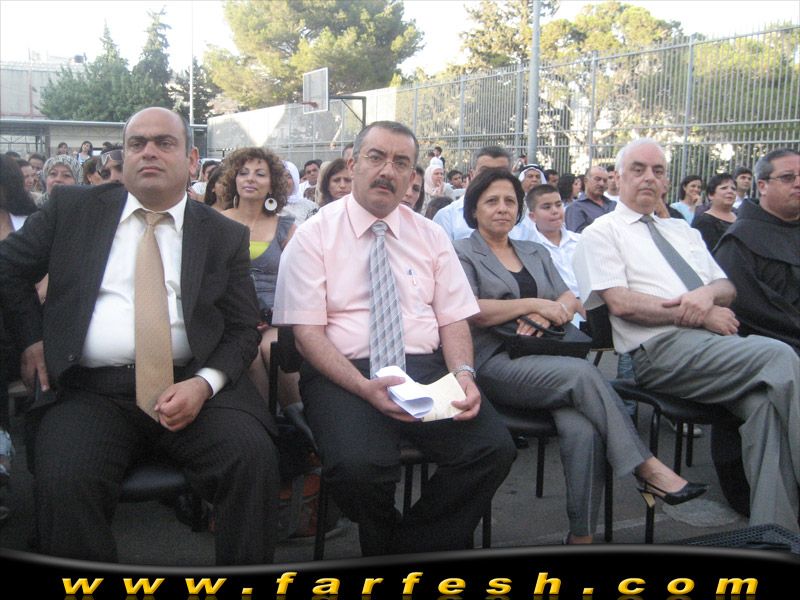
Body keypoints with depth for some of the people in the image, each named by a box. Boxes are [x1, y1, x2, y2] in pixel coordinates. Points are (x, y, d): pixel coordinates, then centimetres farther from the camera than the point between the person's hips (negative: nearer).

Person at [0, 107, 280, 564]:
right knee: (64, 480, -28)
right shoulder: (73, 209, 12)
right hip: (90, 389, 1)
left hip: (192, 384, 0)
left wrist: (204, 384, -10)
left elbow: (244, 331, 7)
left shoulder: (226, 236, 10)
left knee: (255, 456, -25)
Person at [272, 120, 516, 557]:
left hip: (426, 368, 4)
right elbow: (307, 332, -5)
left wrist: (463, 373, -11)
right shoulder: (313, 237, 2)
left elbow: (453, 319, 11)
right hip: (343, 374, -3)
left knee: (494, 449, -23)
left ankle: (414, 547, 1)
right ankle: (383, 550, 3)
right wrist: (364, 388, -21)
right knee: (358, 466, -33)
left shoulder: (430, 237, 14)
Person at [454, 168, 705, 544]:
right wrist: (533, 304, -11)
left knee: (583, 430, -27)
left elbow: (569, 301, 15)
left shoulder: (535, 253, 26)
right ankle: (645, 467, -23)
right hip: (495, 364, -4)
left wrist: (544, 316, -8)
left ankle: (582, 535, -20)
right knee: (583, 373, -31)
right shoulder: (461, 254, 9)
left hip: (544, 361, 4)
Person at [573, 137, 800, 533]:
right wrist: (699, 317, -9)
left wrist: (709, 294, -4)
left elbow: (728, 288, 23)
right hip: (661, 349, -6)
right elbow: (621, 303, -6)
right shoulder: (602, 233, 8)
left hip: (716, 342, 6)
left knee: (766, 403, -28)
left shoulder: (684, 231, 29)